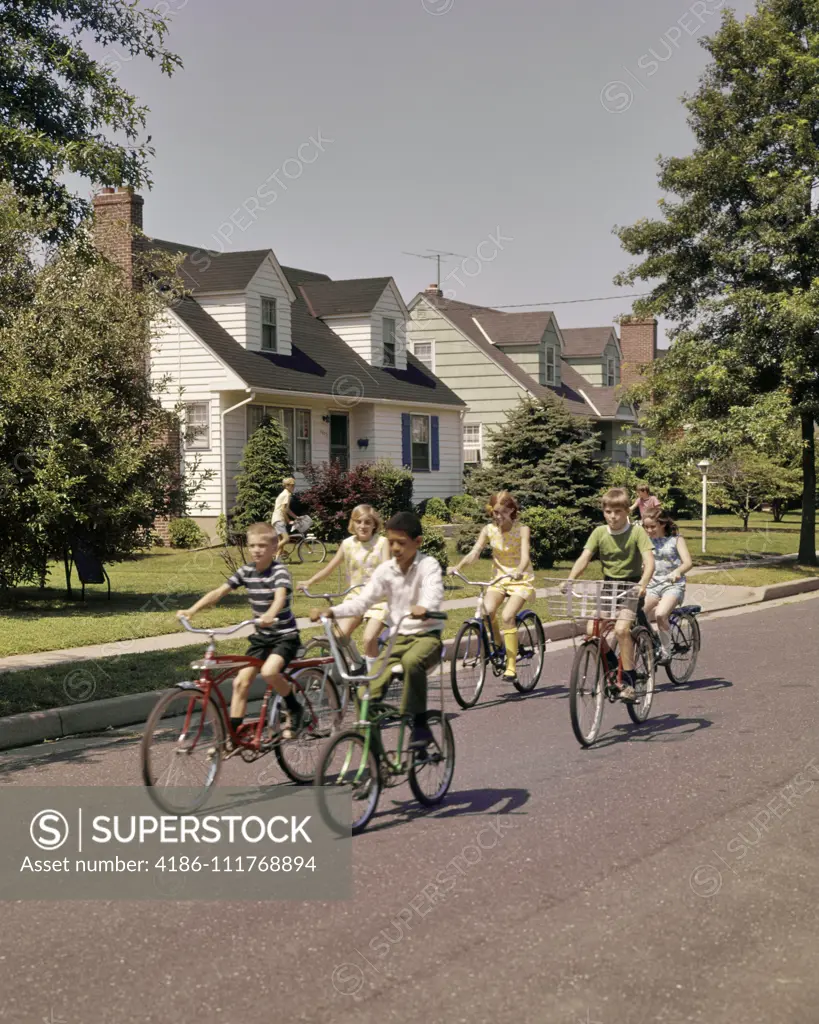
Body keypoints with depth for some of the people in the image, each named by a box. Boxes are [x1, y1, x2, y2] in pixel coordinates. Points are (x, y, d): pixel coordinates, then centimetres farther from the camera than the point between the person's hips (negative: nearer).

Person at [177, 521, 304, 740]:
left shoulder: (279, 572, -17)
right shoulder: (246, 572, 0)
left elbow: (280, 596, -37)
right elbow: (218, 592, -5)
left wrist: (270, 615, -59)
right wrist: (191, 611, -19)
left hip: (285, 636, -6)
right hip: (261, 637, 6)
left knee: (268, 671, -30)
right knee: (240, 681, -4)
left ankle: (294, 709, -5)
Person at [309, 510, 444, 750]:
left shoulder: (428, 565, -9)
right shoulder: (385, 571, 3)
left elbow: (434, 592, -29)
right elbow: (361, 602, 0)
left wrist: (424, 608, -53)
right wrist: (331, 611, -17)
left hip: (427, 634, -5)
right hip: (398, 637, 5)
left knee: (412, 661, -40)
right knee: (369, 693, -14)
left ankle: (420, 725, -27)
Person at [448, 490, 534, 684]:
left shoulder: (522, 529, -12)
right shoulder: (489, 530, -4)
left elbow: (525, 555, -26)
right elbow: (474, 552, -15)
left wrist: (519, 571, -48)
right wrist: (458, 567, -34)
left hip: (520, 579, -3)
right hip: (499, 577, 3)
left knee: (507, 616, -24)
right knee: (487, 611, -25)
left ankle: (511, 665, -15)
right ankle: (498, 645, 4)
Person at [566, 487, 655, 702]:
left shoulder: (637, 532, -9)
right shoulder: (599, 533, 1)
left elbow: (649, 560, -20)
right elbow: (584, 558, -7)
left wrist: (643, 583, -38)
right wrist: (569, 580, -24)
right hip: (608, 586, 4)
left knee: (621, 628, -24)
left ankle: (629, 682, -14)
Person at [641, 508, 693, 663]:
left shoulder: (676, 540, 1)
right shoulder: (647, 541, 12)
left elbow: (688, 562, -11)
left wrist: (677, 571, -34)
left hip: (673, 585, -4)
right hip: (653, 584, 4)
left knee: (660, 614, -31)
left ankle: (666, 652, -15)